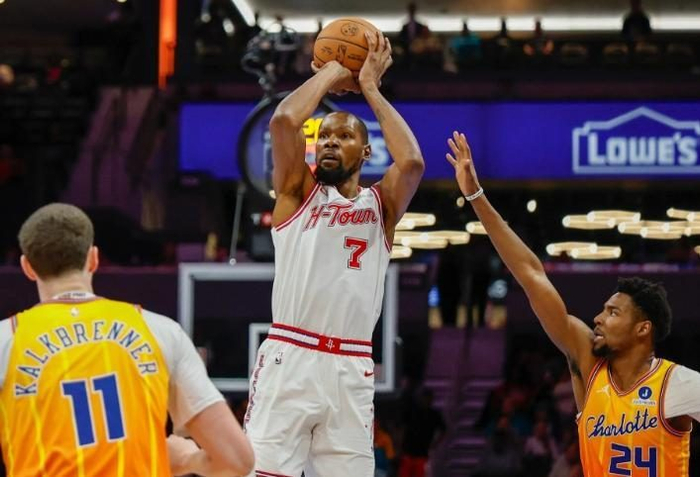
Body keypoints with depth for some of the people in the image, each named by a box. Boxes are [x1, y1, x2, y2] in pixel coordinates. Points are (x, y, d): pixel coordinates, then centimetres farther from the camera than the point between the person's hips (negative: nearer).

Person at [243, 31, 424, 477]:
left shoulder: (380, 204, 14)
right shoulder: (298, 190, 11)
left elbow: (412, 162, -8)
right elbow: (283, 121, -8)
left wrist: (371, 88, 3)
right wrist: (330, 74, 7)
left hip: (351, 370, 2)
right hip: (289, 358, -2)